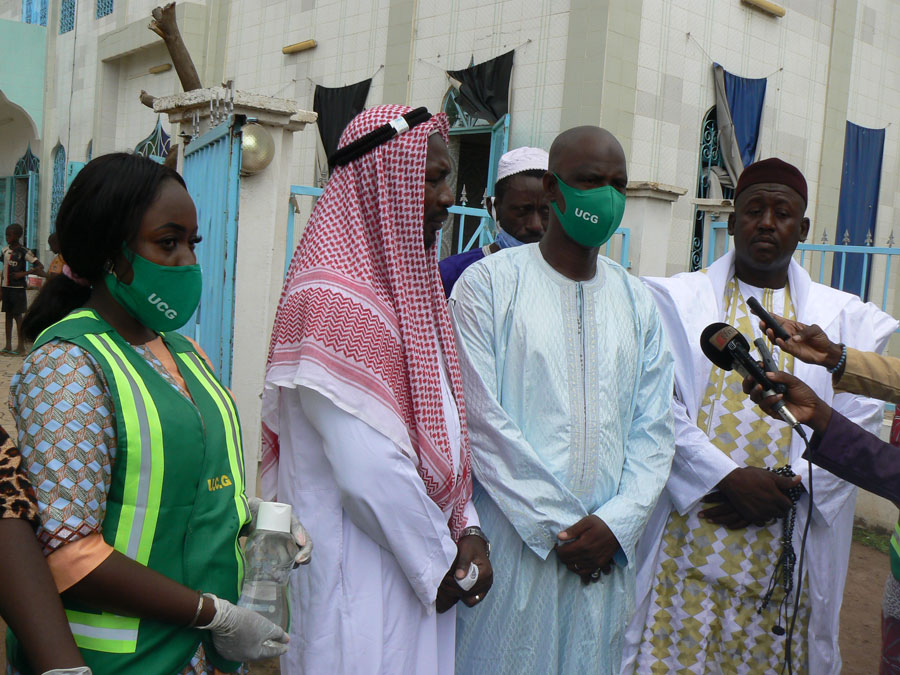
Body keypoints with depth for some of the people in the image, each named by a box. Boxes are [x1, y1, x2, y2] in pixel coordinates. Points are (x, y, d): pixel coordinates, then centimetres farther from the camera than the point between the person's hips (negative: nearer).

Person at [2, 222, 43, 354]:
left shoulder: (24, 252, -9)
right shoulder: (5, 250, 9)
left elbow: (40, 267, -12)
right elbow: (4, 269, 17)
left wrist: (23, 273, -19)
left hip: (18, 288, -6)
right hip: (6, 287, 6)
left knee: (17, 315, -3)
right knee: (8, 315, 8)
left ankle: (21, 346, 2)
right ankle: (8, 345, 13)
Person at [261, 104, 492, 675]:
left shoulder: (407, 286, 11)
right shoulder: (336, 301, -19)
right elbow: (369, 472, -24)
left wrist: (467, 529, 2)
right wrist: (439, 562, -12)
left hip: (416, 564, 9)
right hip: (358, 578, -9)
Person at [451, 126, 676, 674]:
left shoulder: (637, 301, 10)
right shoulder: (489, 284, -4)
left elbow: (654, 428, 7)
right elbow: (482, 419, -10)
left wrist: (616, 522, -6)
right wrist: (555, 526, -10)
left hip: (606, 550, 4)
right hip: (512, 543, -4)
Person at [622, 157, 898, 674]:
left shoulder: (843, 317, 11)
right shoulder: (679, 300, 4)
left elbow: (858, 420, 3)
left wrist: (790, 483, -11)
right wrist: (729, 477, -15)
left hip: (788, 546, 2)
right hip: (691, 530, -1)